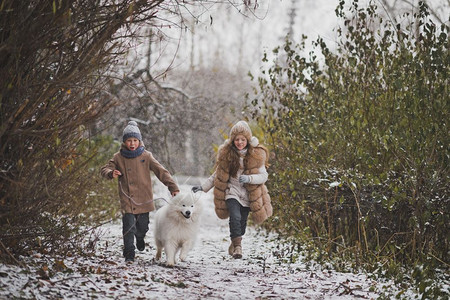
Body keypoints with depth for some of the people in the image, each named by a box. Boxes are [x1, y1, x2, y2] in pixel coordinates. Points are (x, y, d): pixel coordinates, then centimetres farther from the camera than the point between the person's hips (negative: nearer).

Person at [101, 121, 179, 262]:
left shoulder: (146, 156, -1)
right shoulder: (119, 157, 2)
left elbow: (161, 172, -3)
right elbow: (104, 169, 6)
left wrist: (173, 188, -11)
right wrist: (111, 173, -19)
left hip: (144, 200, 1)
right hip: (127, 200, 0)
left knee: (142, 227, 8)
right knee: (129, 227, -10)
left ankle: (140, 238, 44)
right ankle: (129, 254, 1)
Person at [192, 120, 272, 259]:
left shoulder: (256, 154, -8)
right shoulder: (226, 153, -4)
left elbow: (263, 176, -8)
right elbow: (218, 174, 9)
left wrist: (248, 178, -26)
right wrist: (203, 187, 5)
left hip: (249, 194, 0)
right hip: (232, 191, 0)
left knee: (242, 222, 6)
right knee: (235, 217, -23)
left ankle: (234, 245, 30)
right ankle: (237, 246, -15)